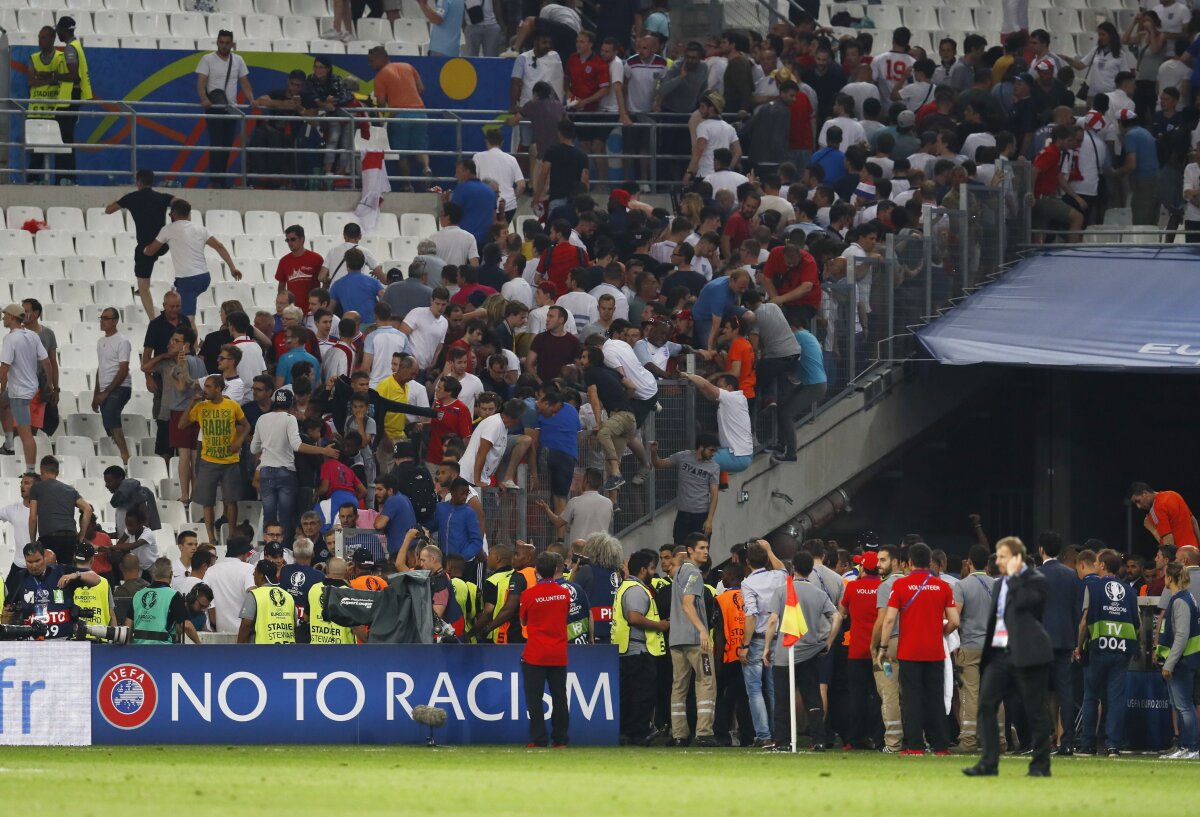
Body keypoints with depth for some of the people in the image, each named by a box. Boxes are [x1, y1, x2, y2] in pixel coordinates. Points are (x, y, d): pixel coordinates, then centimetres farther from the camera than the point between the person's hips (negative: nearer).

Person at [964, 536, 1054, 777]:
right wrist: (987, 652, 16)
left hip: (1026, 655, -7)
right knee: (986, 704, -4)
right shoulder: (1000, 584, 19)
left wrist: (1014, 575, -12)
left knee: (1035, 710, -1)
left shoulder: (1035, 581, -4)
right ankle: (988, 762, -4)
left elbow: (1021, 602, -22)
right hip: (999, 654, 7)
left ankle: (1040, 764, 6)